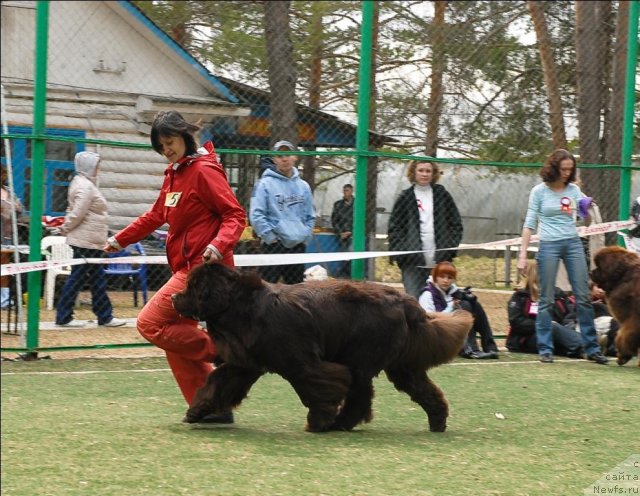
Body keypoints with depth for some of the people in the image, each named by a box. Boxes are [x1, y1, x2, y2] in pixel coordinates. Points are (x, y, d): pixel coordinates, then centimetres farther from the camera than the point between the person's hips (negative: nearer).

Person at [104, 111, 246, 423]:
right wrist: (120, 240, 29)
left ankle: (223, 351, -7)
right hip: (184, 268, 9)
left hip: (202, 269, -9)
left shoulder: (204, 171, -11)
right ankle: (212, 407, 9)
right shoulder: (173, 174, 15)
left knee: (150, 323, -12)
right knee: (177, 337, 7)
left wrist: (218, 246, -31)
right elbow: (156, 215, 28)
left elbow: (235, 215, -15)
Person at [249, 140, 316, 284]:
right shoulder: (265, 184, -4)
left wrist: (305, 236, 6)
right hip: (273, 246, -5)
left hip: (298, 246, 5)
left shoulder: (303, 186, 12)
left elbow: (310, 216, 18)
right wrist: (270, 237, -12)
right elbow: (256, 215, -10)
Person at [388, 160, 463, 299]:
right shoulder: (405, 197, 6)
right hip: (412, 260, -2)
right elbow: (394, 227, 5)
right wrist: (397, 252, -7)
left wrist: (451, 247, 0)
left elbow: (456, 224, 13)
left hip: (440, 259, 2)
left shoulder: (442, 195, 11)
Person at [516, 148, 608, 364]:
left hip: (573, 243, 3)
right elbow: (529, 223, 0)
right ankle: (545, 349, 6)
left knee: (583, 296, 2)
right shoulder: (540, 191, -1)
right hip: (549, 245, -3)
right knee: (546, 299, 0)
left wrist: (587, 210, -14)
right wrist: (523, 254, -5)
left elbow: (585, 220, 9)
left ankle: (592, 348, 7)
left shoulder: (573, 189, 8)